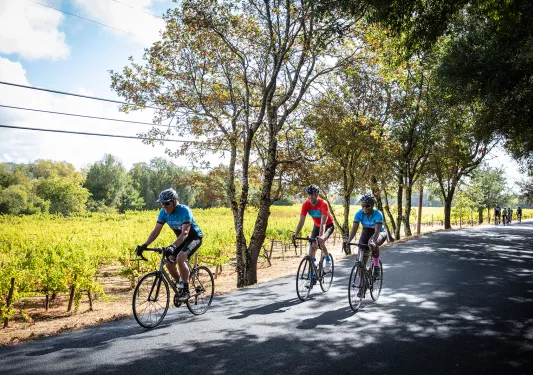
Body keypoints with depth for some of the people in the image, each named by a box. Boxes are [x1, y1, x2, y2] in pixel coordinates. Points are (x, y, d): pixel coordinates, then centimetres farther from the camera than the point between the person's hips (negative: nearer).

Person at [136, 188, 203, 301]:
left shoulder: (184, 211, -30)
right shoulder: (163, 212, -11)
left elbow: (185, 232, -38)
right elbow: (156, 231, -11)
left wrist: (173, 246, -52)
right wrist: (144, 245, -25)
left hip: (194, 237, -6)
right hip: (181, 238, 7)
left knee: (180, 258, -29)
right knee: (169, 262, -11)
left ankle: (186, 290, -16)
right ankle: (180, 286, 13)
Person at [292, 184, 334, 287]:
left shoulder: (323, 204, -32)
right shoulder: (306, 204, -21)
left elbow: (323, 223, -39)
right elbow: (301, 221, -23)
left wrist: (321, 236, -53)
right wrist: (295, 234, -37)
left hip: (328, 225, -4)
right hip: (316, 225, 4)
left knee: (321, 242, -30)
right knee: (312, 246, -8)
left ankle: (328, 261, 2)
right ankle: (312, 277, -2)